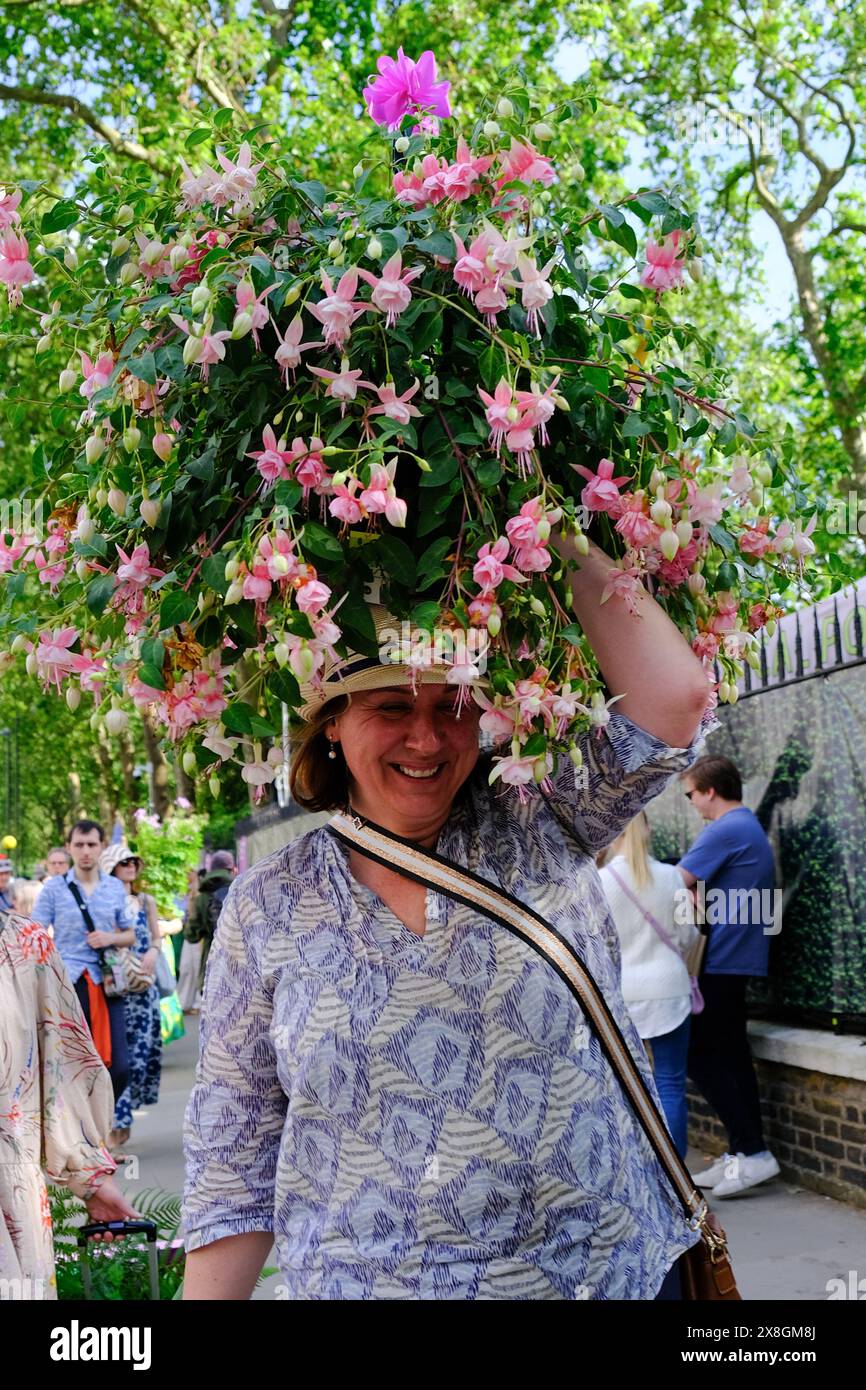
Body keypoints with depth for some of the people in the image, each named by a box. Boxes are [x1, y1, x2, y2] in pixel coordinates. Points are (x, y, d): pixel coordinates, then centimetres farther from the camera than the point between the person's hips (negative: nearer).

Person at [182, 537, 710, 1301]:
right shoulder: (267, 906, -4)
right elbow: (234, 1156, 0)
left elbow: (676, 696, -18)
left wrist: (567, 544, -12)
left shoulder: (543, 832, -4)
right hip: (361, 1281, 0)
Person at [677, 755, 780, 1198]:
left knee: (702, 1055, -5)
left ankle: (753, 1152, -5)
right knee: (728, 1054, 11)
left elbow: (676, 884, -16)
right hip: (740, 958, 10)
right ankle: (743, 1153, 15)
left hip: (719, 961, -10)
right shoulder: (751, 828, 18)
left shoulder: (724, 831, -15)